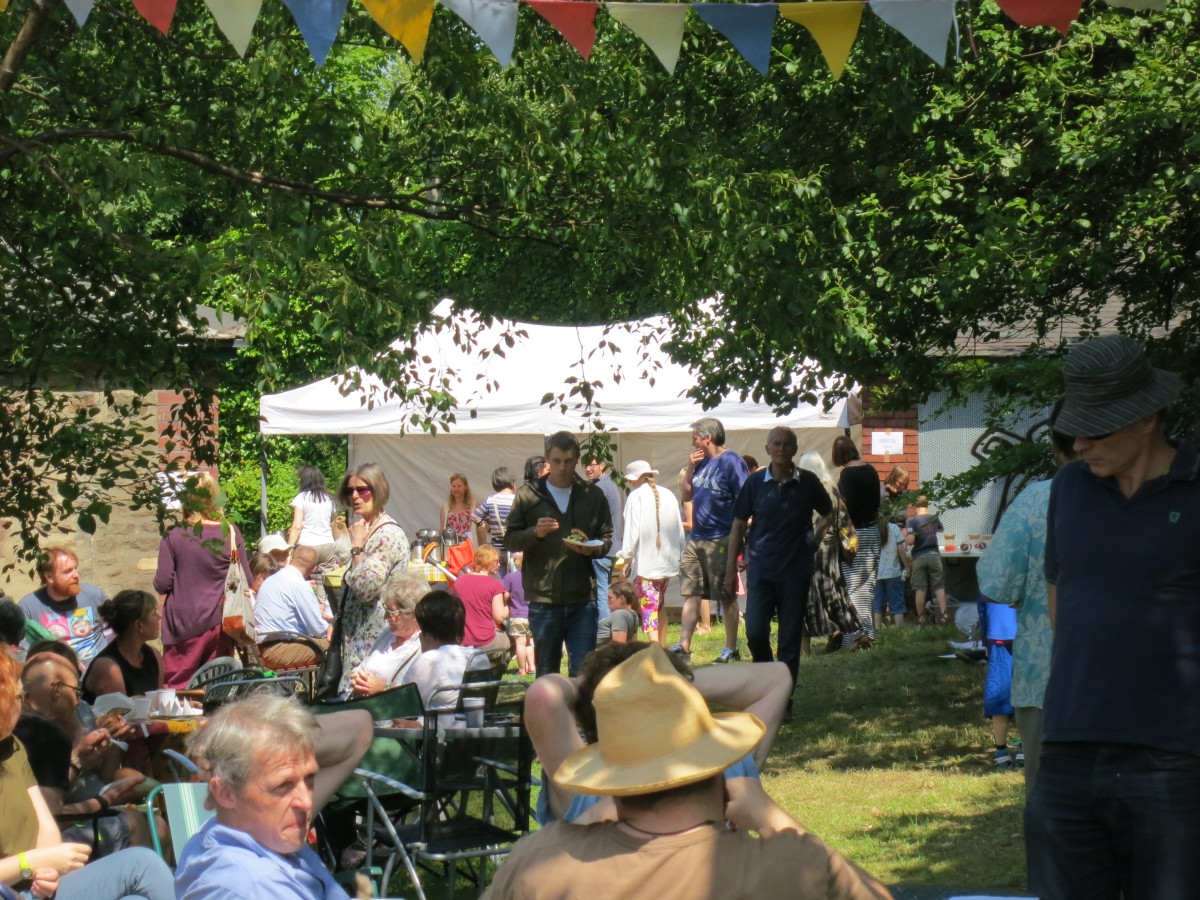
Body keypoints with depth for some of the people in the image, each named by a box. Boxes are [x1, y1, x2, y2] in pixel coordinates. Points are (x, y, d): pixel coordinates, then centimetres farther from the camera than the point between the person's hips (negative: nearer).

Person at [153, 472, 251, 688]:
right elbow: (245, 581, 2)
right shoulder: (231, 533, -2)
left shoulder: (173, 537, -7)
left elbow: (162, 584, -6)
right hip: (220, 622, 2)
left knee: (176, 688, 2)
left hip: (183, 626, -2)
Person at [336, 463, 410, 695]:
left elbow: (366, 588, -21)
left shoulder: (388, 534, -13)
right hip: (357, 633, 10)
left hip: (374, 637, -10)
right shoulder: (366, 530, 17)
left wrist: (357, 547, -13)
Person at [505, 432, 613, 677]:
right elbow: (510, 540, 3)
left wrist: (590, 548, -10)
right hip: (542, 597, 0)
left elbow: (606, 539, 12)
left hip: (582, 599, 0)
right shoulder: (528, 495, 5)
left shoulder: (593, 495, 8)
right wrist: (535, 533, -16)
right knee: (546, 672, 9)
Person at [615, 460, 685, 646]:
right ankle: (662, 646, 25)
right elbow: (679, 529, 10)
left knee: (648, 606, -9)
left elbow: (632, 530, -12)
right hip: (666, 559, 6)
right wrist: (679, 553, 19)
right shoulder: (668, 495, 7)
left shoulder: (636, 496, -8)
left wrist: (625, 557, -6)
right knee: (660, 605, 20)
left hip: (645, 561, -6)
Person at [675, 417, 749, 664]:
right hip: (696, 539, 8)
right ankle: (683, 646, 5)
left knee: (726, 597, 1)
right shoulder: (702, 462, 13)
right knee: (690, 593, 5)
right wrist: (690, 468, 4)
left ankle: (731, 649, 8)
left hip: (720, 540, -8)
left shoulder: (731, 462, -11)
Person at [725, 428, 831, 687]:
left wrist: (814, 539, 7)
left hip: (796, 571, 0)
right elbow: (738, 526, 5)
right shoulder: (755, 483, 0)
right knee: (755, 632, -9)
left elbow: (828, 514, 17)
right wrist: (730, 568, 3)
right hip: (761, 570, 0)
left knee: (790, 639, 2)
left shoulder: (808, 482, -1)